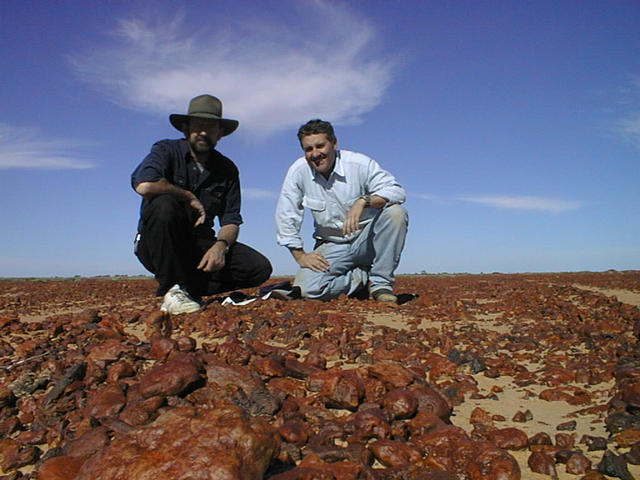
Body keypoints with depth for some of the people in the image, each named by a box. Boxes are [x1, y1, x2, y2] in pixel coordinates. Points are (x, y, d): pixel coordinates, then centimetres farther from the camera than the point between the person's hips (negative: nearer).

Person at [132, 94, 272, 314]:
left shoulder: (227, 169, 6)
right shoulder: (167, 150, -6)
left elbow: (231, 220, 1)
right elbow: (144, 185, -28)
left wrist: (221, 245, -20)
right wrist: (189, 197, -16)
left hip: (200, 246, 3)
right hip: (157, 247, -3)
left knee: (260, 268, -15)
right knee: (164, 204, -35)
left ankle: (189, 289, -4)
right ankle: (172, 289, -21)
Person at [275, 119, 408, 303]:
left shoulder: (360, 163, -13)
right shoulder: (298, 171, -9)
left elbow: (397, 191, -22)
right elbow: (286, 218, -4)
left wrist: (363, 201, -40)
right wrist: (300, 256, -9)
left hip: (366, 239, 0)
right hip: (332, 246, 1)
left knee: (395, 212, -29)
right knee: (307, 289, -24)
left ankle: (381, 282, -13)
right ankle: (363, 278, 1)